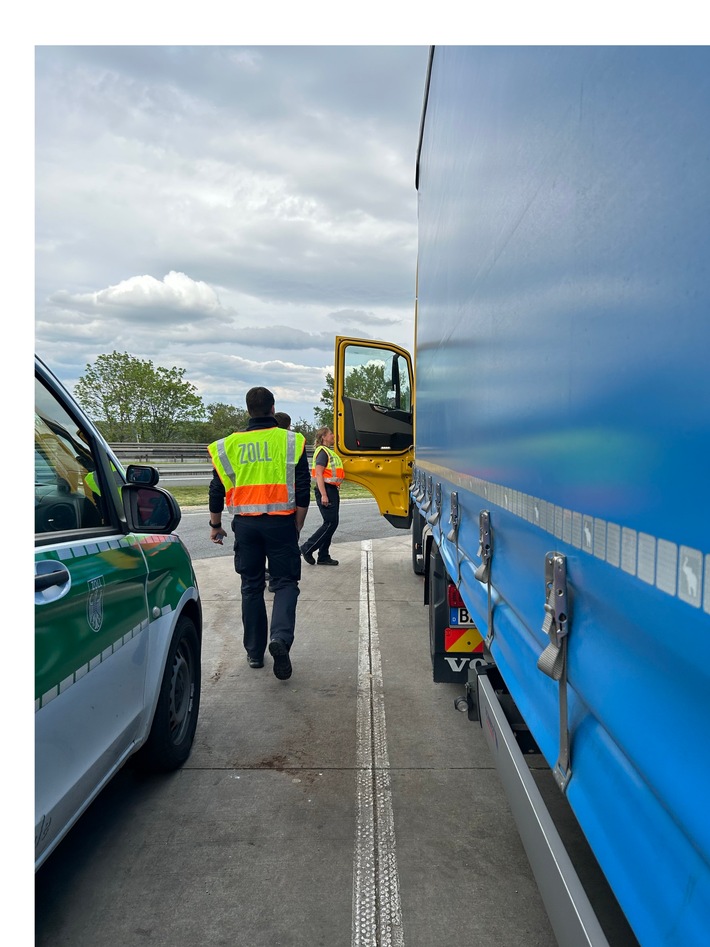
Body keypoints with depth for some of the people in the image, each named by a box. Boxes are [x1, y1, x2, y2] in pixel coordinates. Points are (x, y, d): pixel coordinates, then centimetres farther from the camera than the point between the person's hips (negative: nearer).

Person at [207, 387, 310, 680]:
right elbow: (302, 491, -3)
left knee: (251, 586, 14)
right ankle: (280, 636, -16)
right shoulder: (291, 441, -1)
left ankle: (254, 652, 19)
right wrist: (297, 527, 8)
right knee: (285, 581, 7)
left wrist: (215, 526, 20)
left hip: (245, 524, 2)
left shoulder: (229, 445, 5)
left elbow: (217, 491, 7)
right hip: (280, 523, -2)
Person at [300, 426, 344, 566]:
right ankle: (307, 548, -2)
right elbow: (319, 474, -19)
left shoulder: (330, 452, 19)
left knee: (331, 523, 10)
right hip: (326, 490, -10)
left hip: (332, 490, 10)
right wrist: (323, 495, -25)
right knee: (331, 523, -10)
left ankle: (324, 556, 15)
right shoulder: (322, 451, -11)